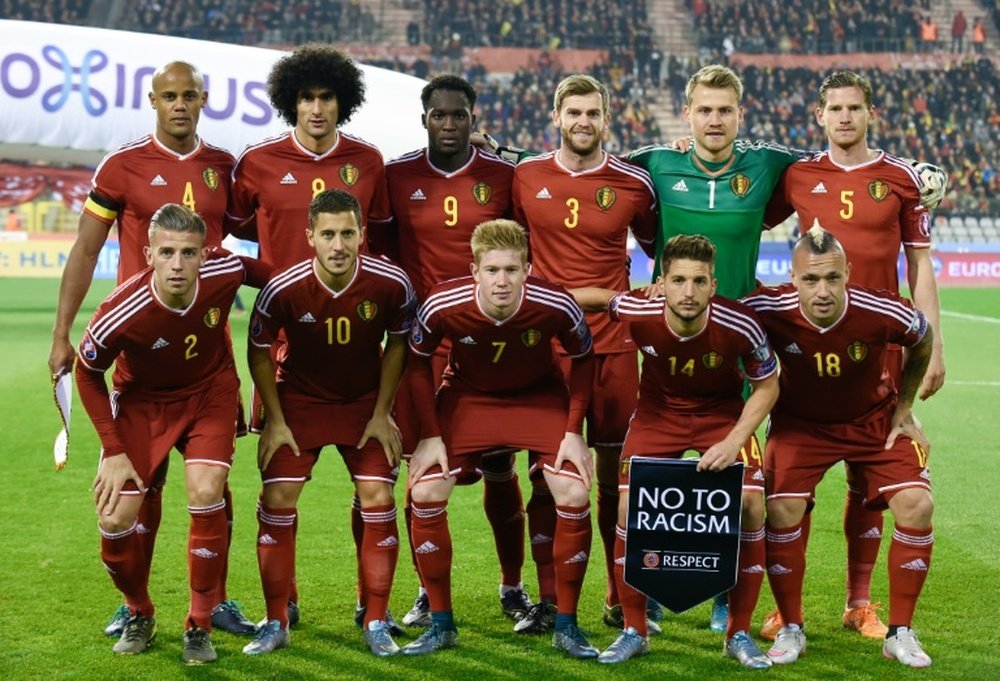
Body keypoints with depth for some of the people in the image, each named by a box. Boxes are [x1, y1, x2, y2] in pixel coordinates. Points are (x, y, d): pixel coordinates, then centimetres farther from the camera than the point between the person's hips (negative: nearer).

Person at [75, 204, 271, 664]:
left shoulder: (225, 271, -27)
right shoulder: (121, 312, -32)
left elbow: (266, 275, -1)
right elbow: (87, 373, -12)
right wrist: (114, 450, -13)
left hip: (209, 391, 1)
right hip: (142, 399, -1)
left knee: (206, 494, -20)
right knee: (115, 520, -7)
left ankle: (200, 627, 0)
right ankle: (139, 616, 25)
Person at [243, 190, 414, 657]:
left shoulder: (391, 284, -21)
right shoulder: (283, 289, -23)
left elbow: (398, 343, -3)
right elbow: (259, 352, -6)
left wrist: (382, 413, -4)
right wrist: (275, 421, -7)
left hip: (365, 403, 0)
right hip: (298, 399, 0)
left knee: (378, 500, -8)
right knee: (277, 500, -7)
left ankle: (376, 623, 7)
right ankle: (276, 623, 8)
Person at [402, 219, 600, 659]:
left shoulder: (556, 305, -28)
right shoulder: (441, 305, -28)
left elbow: (583, 359, -9)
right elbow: (418, 361, -9)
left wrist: (574, 432, -13)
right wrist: (430, 434, -12)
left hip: (540, 397, 0)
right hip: (466, 397, 1)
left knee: (574, 495, -16)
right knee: (424, 494, -13)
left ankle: (566, 627, 3)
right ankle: (441, 624, 5)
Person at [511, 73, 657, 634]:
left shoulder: (633, 184, 2)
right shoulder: (524, 178, 4)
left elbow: (658, 248, 17)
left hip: (613, 346, 0)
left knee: (617, 474, 4)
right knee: (547, 475, 2)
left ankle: (623, 598, 16)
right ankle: (550, 599, 12)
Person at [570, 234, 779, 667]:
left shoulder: (740, 325, -30)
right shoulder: (637, 313, -29)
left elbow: (767, 386, -12)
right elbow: (601, 296, -4)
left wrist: (733, 442, -21)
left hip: (724, 415, -1)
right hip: (657, 413, 1)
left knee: (751, 506, -15)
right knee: (630, 508, -10)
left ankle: (739, 634, 2)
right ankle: (634, 631, 9)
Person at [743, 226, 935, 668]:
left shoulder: (883, 313, -28)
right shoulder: (770, 310, -30)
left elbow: (923, 341, -4)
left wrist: (904, 408, 1)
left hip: (874, 420, 1)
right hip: (799, 422, 0)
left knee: (916, 506, -15)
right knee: (781, 511, -18)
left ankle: (900, 633, 3)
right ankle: (791, 629, 4)